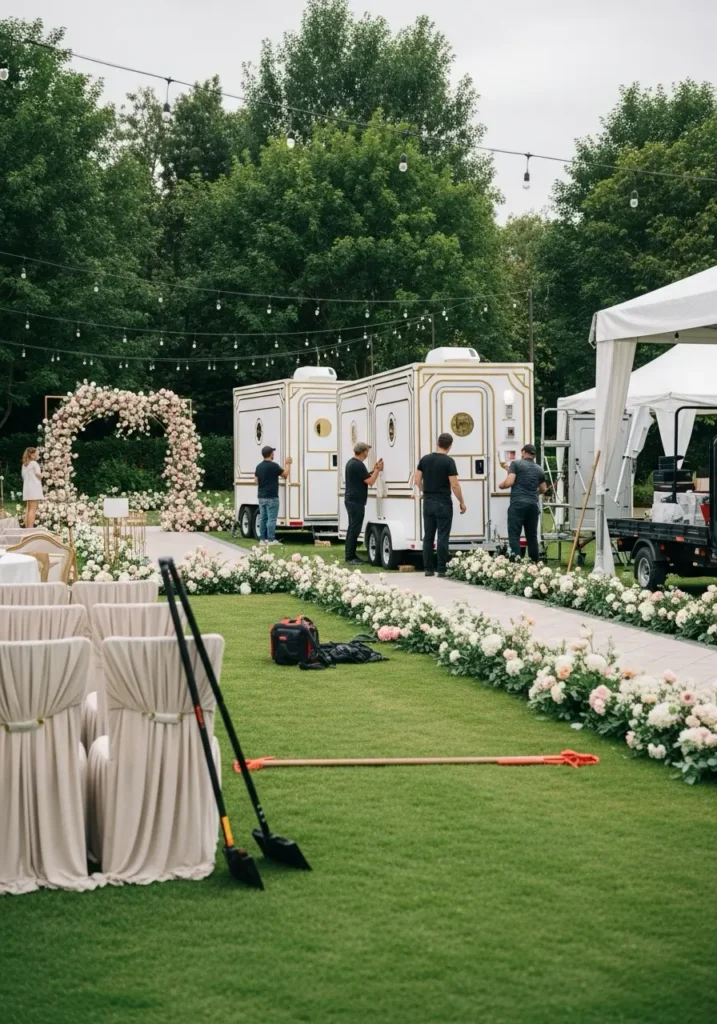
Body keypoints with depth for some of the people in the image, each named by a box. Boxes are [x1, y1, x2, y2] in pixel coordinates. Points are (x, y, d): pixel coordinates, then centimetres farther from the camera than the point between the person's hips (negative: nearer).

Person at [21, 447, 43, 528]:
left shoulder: (24, 465, 15)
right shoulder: (34, 463, -8)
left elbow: (24, 476, 16)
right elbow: (39, 476, -8)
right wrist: (41, 475, 11)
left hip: (26, 488, 8)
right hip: (34, 488, -8)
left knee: (28, 509, 9)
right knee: (33, 510, -10)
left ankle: (27, 528, 7)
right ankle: (30, 528, -15)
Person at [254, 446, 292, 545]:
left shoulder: (259, 467, 8)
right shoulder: (273, 466, -14)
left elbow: (256, 481, 13)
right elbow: (285, 474, -5)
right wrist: (288, 464, 7)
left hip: (261, 497, 7)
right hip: (271, 497, -7)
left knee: (263, 518, 10)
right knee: (271, 519, -6)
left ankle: (262, 539, 11)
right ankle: (271, 539, -8)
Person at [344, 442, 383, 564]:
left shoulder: (351, 463, 14)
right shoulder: (358, 465, -17)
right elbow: (370, 481, -17)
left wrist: (373, 470, 17)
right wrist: (377, 470, -7)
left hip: (350, 499, 10)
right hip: (356, 501, -10)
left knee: (352, 528, 14)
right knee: (354, 529, -8)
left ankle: (350, 555, 17)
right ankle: (350, 557, -7)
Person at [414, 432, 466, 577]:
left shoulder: (425, 459, 4)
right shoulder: (448, 461, -11)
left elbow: (417, 480, 6)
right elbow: (454, 485, -13)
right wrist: (461, 502, -2)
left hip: (428, 503, 5)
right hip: (443, 504, -5)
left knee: (428, 536, 8)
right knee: (442, 537, -3)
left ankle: (428, 569, 9)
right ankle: (442, 569, -3)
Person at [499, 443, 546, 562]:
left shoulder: (516, 464, 2)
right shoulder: (539, 469, 17)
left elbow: (509, 482, -8)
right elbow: (543, 490, 25)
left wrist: (501, 485, 12)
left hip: (518, 504, -5)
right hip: (533, 505, 5)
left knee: (514, 534, -7)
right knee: (532, 535, 12)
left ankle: (515, 559, -21)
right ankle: (535, 560, 14)